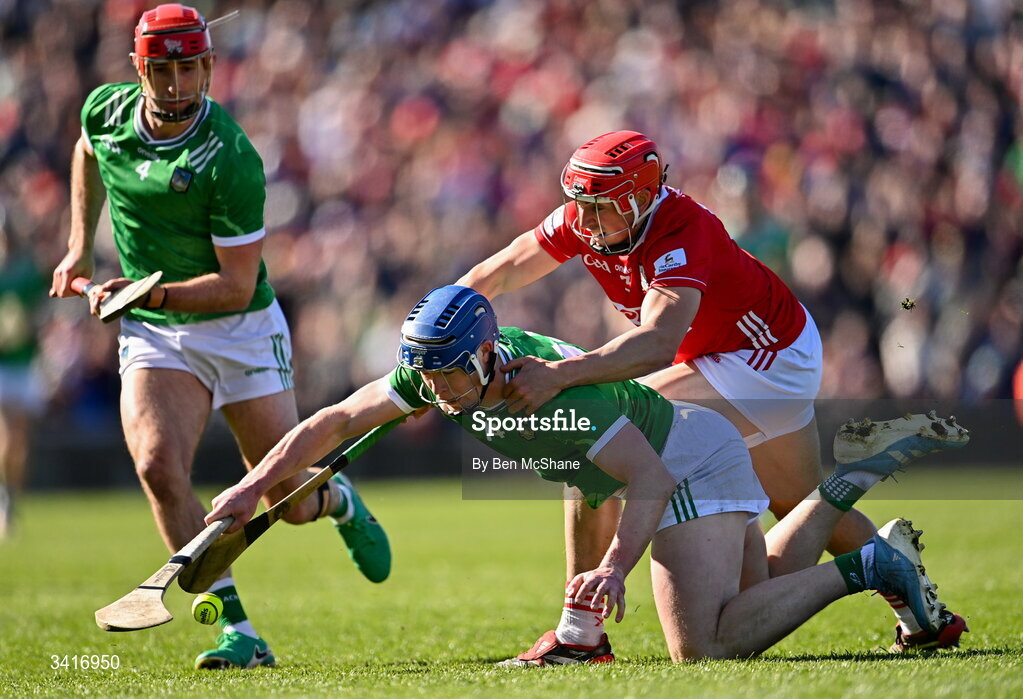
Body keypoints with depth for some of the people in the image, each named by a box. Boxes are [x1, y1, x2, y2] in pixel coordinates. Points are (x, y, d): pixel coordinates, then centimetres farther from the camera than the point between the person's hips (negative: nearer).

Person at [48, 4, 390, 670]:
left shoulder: (232, 161, -23)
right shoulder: (106, 110, -6)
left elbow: (237, 284, -21)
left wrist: (149, 292, -33)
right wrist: (80, 244, 16)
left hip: (243, 331, -3)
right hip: (154, 338, 3)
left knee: (291, 502, 4)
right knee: (159, 468, -24)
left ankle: (340, 500, 43)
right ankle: (239, 632, -18)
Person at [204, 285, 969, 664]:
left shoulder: (560, 389, -35)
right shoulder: (435, 372, -13)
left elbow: (650, 480, -33)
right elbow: (335, 421, -3)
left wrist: (616, 566, -46)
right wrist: (254, 487, -10)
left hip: (691, 460, -9)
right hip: (666, 461, 9)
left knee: (705, 646, -21)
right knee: (749, 602, 21)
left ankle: (866, 568, -8)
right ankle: (865, 467, 22)